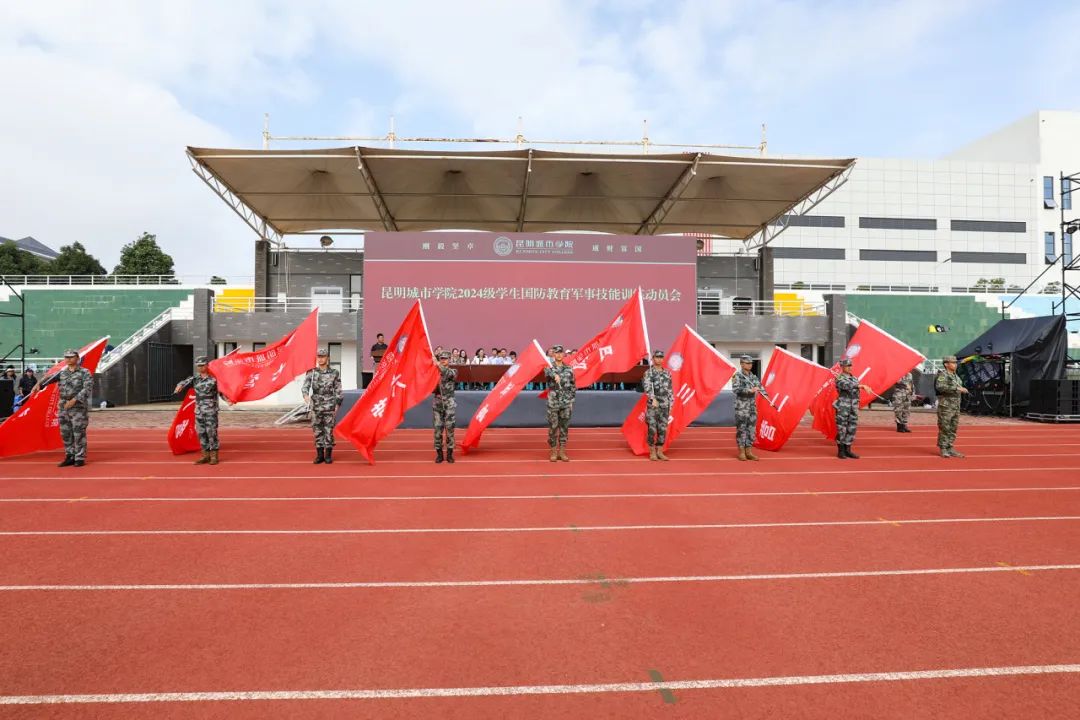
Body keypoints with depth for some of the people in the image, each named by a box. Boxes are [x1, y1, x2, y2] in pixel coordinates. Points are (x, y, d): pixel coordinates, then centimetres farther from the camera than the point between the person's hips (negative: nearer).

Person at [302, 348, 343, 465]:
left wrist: (337, 405, -1)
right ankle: (319, 455, 15)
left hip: (329, 407, -1)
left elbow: (338, 391, 4)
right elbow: (305, 386, -6)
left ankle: (328, 455, 10)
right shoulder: (311, 372, 4)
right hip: (316, 406, 1)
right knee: (317, 431, 6)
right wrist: (306, 395, -27)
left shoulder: (334, 373, 2)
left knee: (329, 431, 0)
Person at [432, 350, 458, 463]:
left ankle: (449, 454, 7)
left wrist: (438, 365, -33)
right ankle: (439, 454, 11)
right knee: (438, 429, 2)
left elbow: (447, 373, -21)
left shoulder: (453, 371, 4)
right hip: (437, 403, 2)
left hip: (449, 403, -2)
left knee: (450, 429, -1)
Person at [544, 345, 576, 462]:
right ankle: (554, 452, 13)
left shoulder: (568, 368, 8)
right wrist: (555, 375, -49)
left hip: (566, 403, 3)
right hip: (553, 402, -3)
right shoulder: (549, 367, -1)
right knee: (553, 428, 2)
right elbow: (547, 372, -27)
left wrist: (572, 400, 7)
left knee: (564, 428, 6)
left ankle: (562, 452, 15)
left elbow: (572, 385, 13)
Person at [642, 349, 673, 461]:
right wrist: (653, 399, -36)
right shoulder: (648, 373, -6)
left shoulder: (667, 373, 10)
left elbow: (670, 390, 13)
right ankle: (652, 453, 7)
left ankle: (660, 452, 13)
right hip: (652, 405, -5)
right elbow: (647, 387, -21)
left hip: (664, 406, 5)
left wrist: (670, 405, 8)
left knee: (663, 429, 5)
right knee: (652, 429, -2)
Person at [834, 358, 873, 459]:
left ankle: (847, 450, 16)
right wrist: (863, 386, -31)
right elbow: (848, 386, -25)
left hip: (853, 408, 6)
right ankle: (840, 451, 7)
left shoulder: (855, 378, 14)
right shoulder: (839, 379, -8)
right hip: (842, 408, -6)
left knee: (852, 429, 7)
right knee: (842, 430, -2)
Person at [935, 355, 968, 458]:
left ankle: (950, 449, 18)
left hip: (956, 407, 9)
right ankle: (943, 449, 2)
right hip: (946, 406, -9)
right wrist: (956, 388, -28)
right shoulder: (943, 375, -10)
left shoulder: (956, 376, 17)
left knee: (953, 429, 11)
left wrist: (963, 390, 12)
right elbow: (940, 387, -28)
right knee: (944, 428, -4)